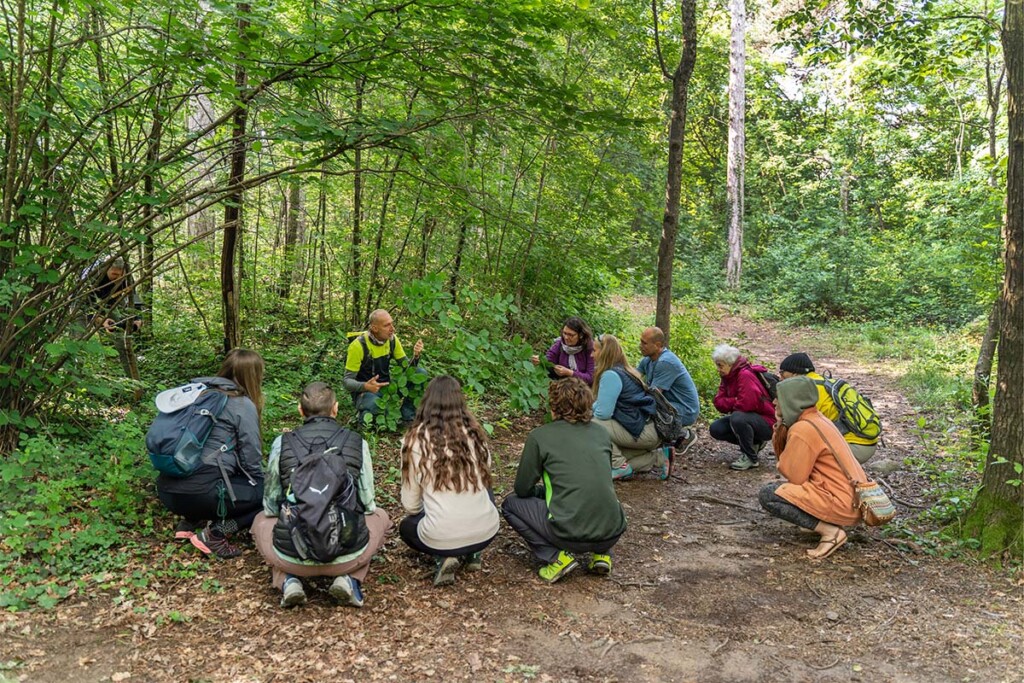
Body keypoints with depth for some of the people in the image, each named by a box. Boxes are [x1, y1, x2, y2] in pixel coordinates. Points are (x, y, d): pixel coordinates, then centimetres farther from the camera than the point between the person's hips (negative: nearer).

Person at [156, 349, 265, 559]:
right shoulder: (243, 404, -3)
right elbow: (251, 460, -3)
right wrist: (260, 484, 18)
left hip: (167, 491, 8)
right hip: (200, 492, -8)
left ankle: (191, 521, 14)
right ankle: (215, 534, -5)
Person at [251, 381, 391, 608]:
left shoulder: (282, 443, 2)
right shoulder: (357, 443, 2)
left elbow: (270, 506, 10)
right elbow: (368, 504, 8)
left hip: (292, 556, 1)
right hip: (348, 556, -1)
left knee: (262, 520, 33)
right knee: (380, 516, 31)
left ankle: (288, 581, 9)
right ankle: (350, 579, 8)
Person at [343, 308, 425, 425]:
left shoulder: (392, 339, -5)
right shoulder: (359, 345, -21)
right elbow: (347, 381, -19)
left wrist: (416, 355, -24)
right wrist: (366, 386, -40)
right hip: (364, 391, -5)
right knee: (376, 405, -41)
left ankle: (408, 417, -4)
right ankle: (363, 414, -3)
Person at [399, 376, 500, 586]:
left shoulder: (416, 439, -6)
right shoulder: (475, 432, 1)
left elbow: (410, 504, 0)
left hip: (441, 537, -3)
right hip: (486, 532, 3)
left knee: (407, 527, 31)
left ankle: (443, 558, 6)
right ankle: (471, 553, 19)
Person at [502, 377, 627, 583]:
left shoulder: (539, 436, -2)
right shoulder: (601, 433, 11)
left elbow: (522, 489, 5)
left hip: (570, 534, -5)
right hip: (613, 534, 5)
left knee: (511, 503, 16)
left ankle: (557, 557, 1)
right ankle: (601, 554, 16)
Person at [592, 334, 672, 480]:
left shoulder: (610, 375, -17)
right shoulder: (622, 370, 14)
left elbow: (603, 413, -19)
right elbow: (604, 404, 20)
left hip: (645, 432, -10)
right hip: (651, 427, 10)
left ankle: (620, 466, -7)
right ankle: (658, 457, 13)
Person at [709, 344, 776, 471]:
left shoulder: (746, 375, -22)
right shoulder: (728, 377, 5)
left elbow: (745, 404, -31)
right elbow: (718, 402, -2)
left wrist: (730, 403, -11)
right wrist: (735, 402, -19)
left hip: (768, 424, -9)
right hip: (748, 417, 9)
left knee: (737, 417, -35)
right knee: (715, 429, -4)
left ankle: (750, 458, -15)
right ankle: (754, 443, 11)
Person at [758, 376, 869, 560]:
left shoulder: (803, 429, -18)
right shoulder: (817, 418, 11)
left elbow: (795, 476, -15)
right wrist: (781, 428, 1)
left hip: (841, 504, -10)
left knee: (767, 495, -12)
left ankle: (830, 531, -11)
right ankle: (828, 523, 12)